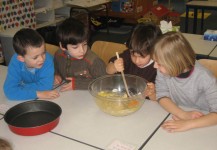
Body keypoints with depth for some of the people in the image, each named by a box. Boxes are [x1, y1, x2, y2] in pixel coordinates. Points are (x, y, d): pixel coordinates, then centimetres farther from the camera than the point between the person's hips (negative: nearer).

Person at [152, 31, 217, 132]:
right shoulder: (163, 70, -14)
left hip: (202, 125, -1)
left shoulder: (204, 78, -23)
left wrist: (187, 124, -35)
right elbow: (162, 95, -6)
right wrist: (184, 114, -20)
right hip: (178, 118, 2)